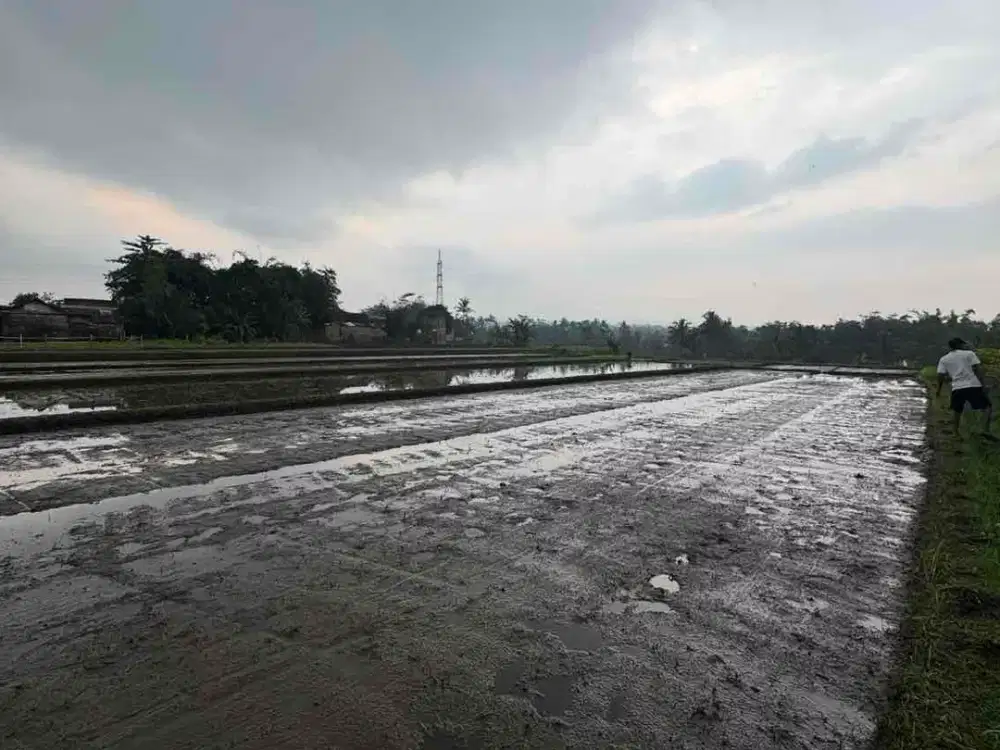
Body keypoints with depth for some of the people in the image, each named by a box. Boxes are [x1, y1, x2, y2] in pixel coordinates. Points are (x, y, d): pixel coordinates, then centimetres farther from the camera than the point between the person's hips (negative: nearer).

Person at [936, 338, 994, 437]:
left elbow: (940, 376, 6)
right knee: (988, 406, 10)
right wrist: (983, 384, -2)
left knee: (957, 412, 17)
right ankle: (986, 430, -5)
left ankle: (956, 433, 18)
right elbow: (978, 369, -2)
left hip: (957, 388, 2)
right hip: (974, 386, -2)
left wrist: (939, 390, 16)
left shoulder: (943, 359, 11)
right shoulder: (969, 353, 7)